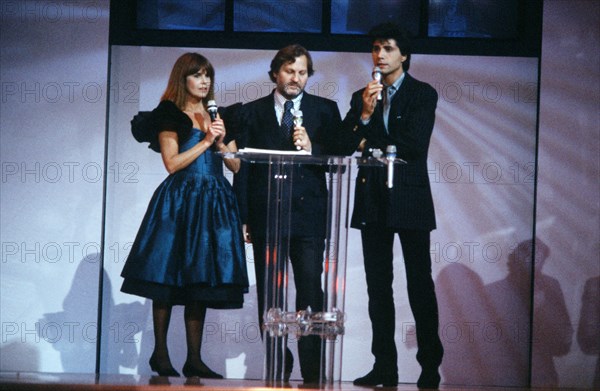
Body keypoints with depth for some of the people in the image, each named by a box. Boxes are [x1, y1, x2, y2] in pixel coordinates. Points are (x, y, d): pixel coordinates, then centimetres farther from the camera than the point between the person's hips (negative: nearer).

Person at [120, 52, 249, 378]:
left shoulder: (218, 117, 17)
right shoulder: (171, 116, 1)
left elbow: (236, 165, 14)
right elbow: (172, 163, -8)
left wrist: (220, 143, -3)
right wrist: (206, 140, -8)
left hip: (213, 203, 5)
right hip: (180, 202, -5)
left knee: (202, 279, 3)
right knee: (168, 278, -4)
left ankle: (194, 359, 5)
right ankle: (160, 355, 3)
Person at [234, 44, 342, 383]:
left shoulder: (325, 110, 9)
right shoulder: (253, 112, 10)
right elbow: (244, 166, 7)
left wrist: (312, 149, -15)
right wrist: (242, 217, 2)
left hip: (309, 215, -1)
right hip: (266, 215, 1)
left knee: (311, 295, -7)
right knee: (269, 297, 5)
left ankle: (312, 371, -5)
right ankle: (277, 366, 13)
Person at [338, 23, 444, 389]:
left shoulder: (423, 94, -1)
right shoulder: (362, 96, 12)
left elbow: (414, 145, -13)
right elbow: (345, 145, 1)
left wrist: (370, 146, -4)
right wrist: (364, 115, -14)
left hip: (410, 198, -4)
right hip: (373, 200, 5)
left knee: (420, 285, -2)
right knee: (378, 286, 5)